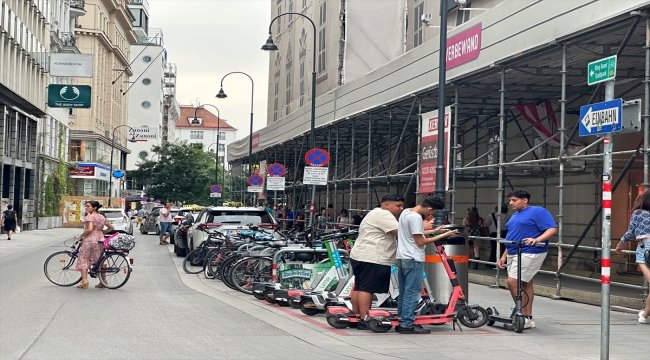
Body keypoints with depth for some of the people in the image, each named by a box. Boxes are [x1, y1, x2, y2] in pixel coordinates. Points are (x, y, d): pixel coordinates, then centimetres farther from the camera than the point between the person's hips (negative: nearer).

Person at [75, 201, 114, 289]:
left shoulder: (90, 217, -10)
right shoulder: (102, 217, 13)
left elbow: (89, 229, -23)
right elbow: (111, 228, 17)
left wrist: (80, 236, -11)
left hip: (89, 240, -7)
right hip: (100, 240, 7)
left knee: (83, 260, 0)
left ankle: (84, 281, -10)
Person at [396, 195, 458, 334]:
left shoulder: (406, 212, 11)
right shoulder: (416, 217, -18)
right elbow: (420, 242, -17)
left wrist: (434, 231, 15)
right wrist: (443, 236, -15)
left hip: (402, 257, 10)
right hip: (413, 259, -10)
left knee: (404, 291, 14)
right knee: (412, 292, -5)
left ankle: (401, 320, 19)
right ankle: (407, 324, -5)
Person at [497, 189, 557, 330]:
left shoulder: (538, 212, -7)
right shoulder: (515, 216, 19)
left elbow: (552, 229, -16)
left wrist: (536, 240, -29)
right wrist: (504, 256, 21)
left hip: (530, 253, -9)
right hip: (514, 254, 9)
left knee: (513, 282, -16)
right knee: (525, 285, 10)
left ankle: (524, 317, -8)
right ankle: (528, 318, 14)